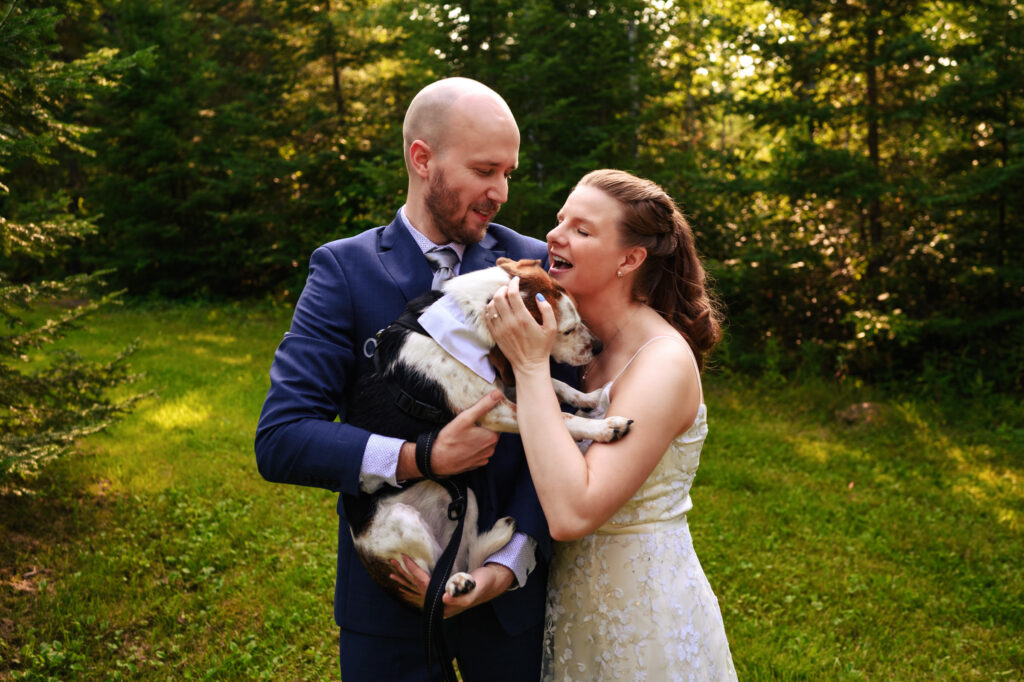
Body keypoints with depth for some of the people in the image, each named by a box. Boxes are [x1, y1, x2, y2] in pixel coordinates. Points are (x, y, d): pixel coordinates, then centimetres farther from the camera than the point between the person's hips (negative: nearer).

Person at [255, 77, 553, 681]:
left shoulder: (533, 264, -4)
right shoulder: (344, 268, -8)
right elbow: (281, 439, -15)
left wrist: (508, 563, -18)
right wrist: (419, 458, -25)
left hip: (513, 586, 2)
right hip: (389, 583, -1)